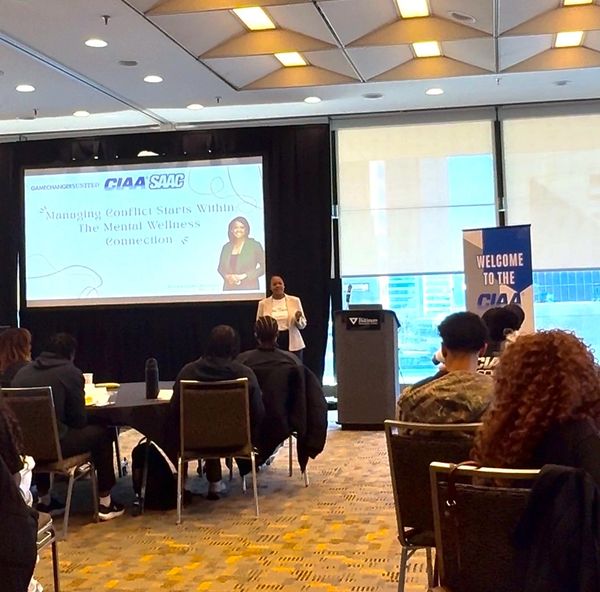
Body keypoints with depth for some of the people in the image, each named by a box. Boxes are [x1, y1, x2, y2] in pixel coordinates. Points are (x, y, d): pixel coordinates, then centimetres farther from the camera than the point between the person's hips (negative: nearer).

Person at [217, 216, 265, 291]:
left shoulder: (255, 245, 0)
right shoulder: (226, 247, 10)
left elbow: (263, 267, -4)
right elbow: (220, 267, 16)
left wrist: (244, 276, -11)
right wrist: (227, 276, -5)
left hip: (249, 288, -3)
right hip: (229, 288, 3)